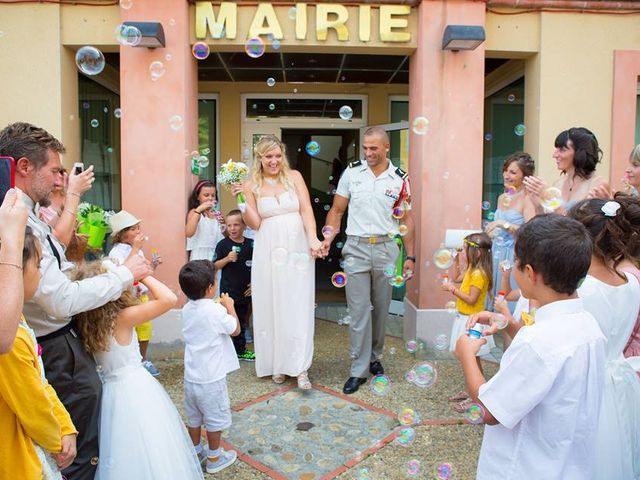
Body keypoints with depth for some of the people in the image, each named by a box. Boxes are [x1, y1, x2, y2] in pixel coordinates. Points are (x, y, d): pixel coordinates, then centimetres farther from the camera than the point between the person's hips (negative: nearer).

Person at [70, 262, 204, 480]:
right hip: (136, 390, -7)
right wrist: (142, 274, -16)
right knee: (151, 454, 5)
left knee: (126, 453, 19)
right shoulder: (123, 317, -21)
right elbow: (169, 299, -26)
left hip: (113, 391, 7)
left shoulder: (86, 323, -2)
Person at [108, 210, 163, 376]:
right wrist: (135, 248, -29)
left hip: (142, 296, 7)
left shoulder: (138, 249, 9)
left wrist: (153, 265, 1)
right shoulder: (116, 251, -15)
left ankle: (143, 360, 33)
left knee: (145, 329, 14)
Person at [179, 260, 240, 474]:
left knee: (193, 417, 21)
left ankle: (196, 452, 38)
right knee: (215, 418, 11)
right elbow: (236, 330, -7)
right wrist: (230, 307, 2)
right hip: (211, 378, -7)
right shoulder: (216, 311, -22)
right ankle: (214, 458, 25)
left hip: (191, 376, 7)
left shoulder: (187, 309, 0)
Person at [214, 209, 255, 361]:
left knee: (242, 321, 16)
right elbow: (215, 266, -5)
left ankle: (240, 350, 28)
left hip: (245, 291, 4)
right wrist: (227, 259, -21)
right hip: (228, 290, -4)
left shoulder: (251, 244, 1)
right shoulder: (223, 244, -6)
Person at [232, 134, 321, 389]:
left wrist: (313, 238, -16)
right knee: (271, 306, 7)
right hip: (269, 252, 1)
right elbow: (255, 224, 0)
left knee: (298, 307, -2)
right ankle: (277, 363, 21)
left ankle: (300, 368, 4)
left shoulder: (294, 176, 6)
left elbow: (306, 209, -2)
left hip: (298, 250, 0)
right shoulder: (252, 185, 5)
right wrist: (241, 199, -11)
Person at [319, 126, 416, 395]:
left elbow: (406, 220, 7)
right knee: (359, 311, -1)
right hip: (356, 248, -1)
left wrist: (410, 257, 4)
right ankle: (359, 370, 8)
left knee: (381, 309, 11)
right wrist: (328, 238, -11)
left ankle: (375, 357, 31)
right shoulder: (351, 173, 2)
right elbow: (337, 211, 5)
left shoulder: (400, 179, 2)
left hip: (386, 249, 1)